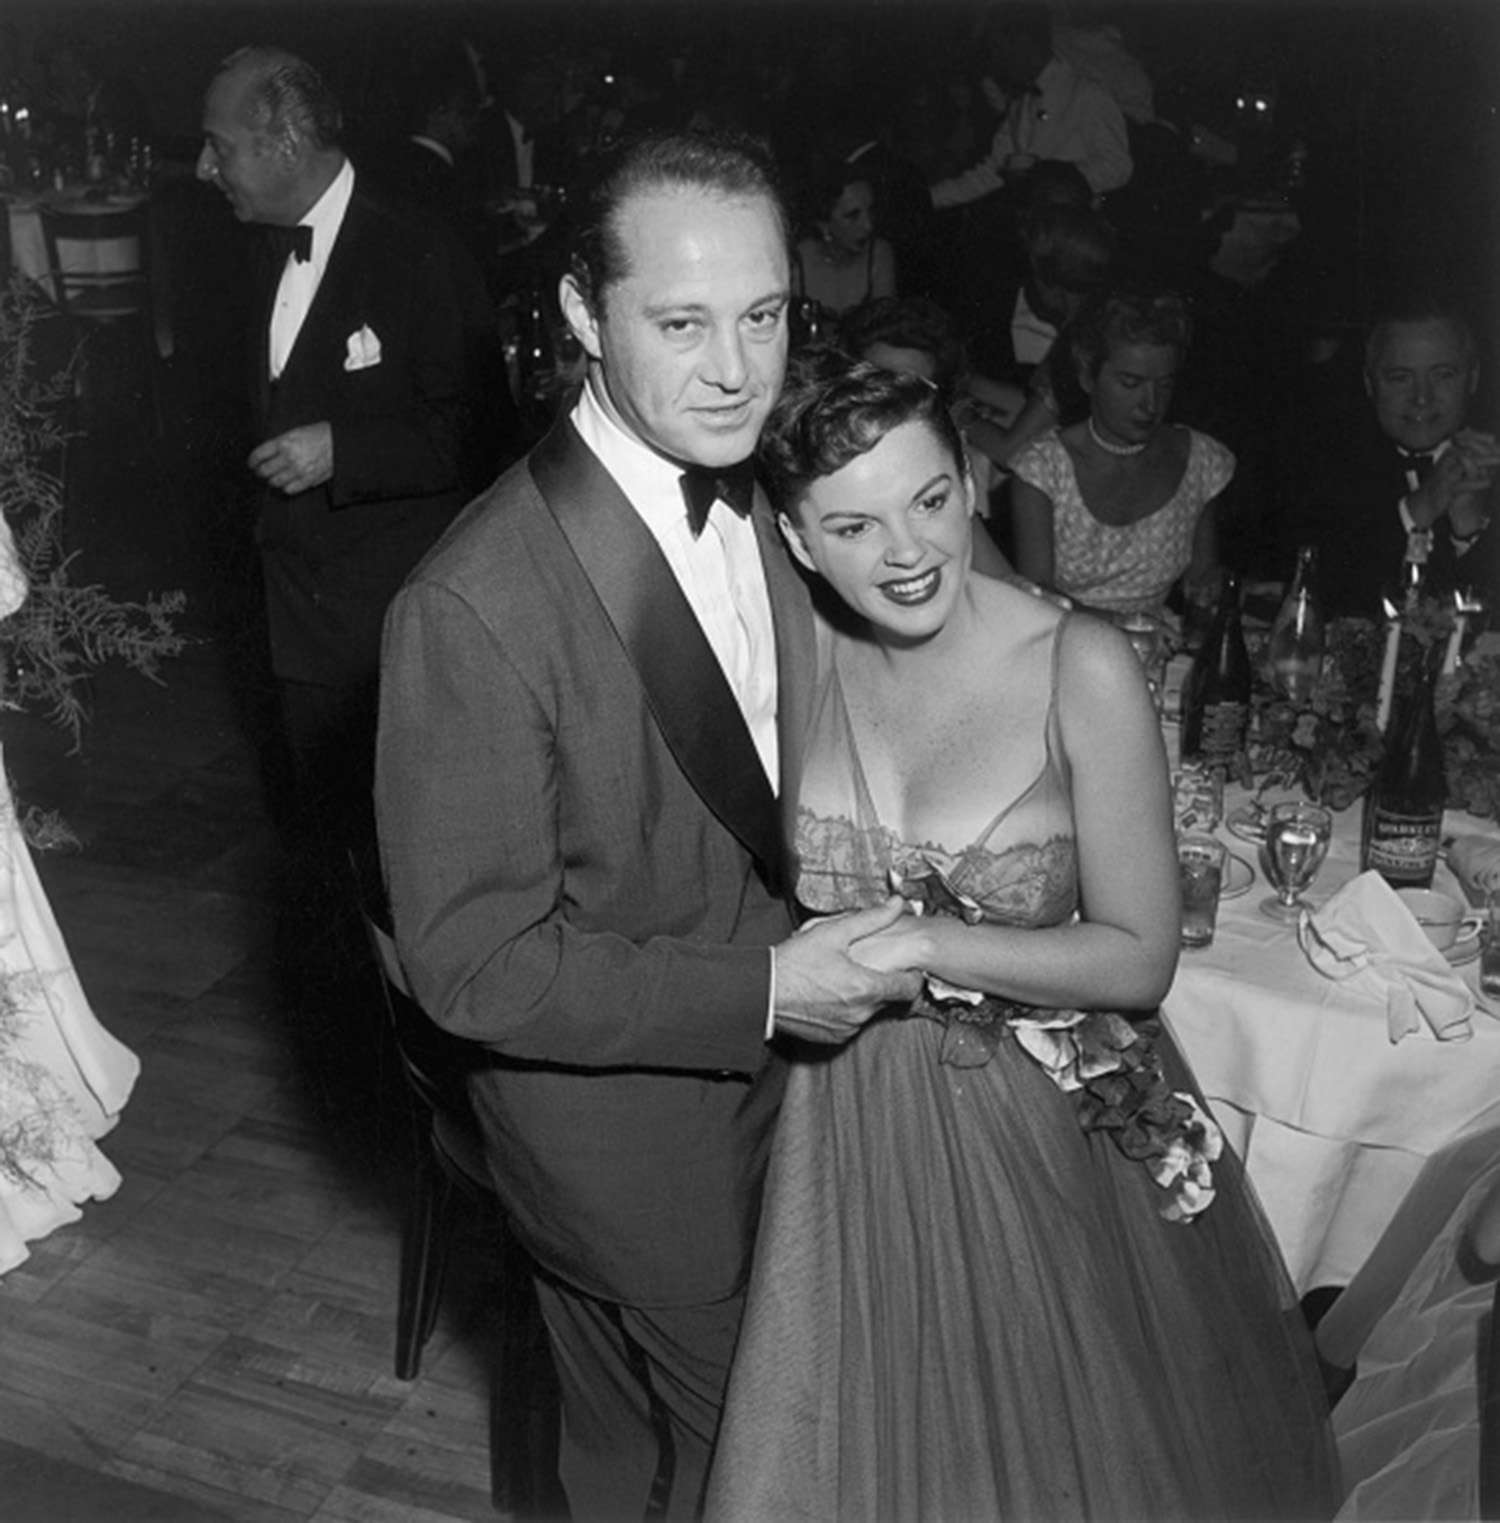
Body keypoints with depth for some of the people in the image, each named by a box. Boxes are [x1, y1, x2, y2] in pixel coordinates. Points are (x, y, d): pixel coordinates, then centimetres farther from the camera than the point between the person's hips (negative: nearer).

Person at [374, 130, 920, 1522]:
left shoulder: (750, 505, -4)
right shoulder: (475, 607, -31)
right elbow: (475, 963, -25)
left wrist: (862, 929, -3)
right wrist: (763, 988, -26)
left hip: (773, 1048, 7)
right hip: (618, 1126, -7)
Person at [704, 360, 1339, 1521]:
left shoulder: (1080, 667, -20)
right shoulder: (803, 652, -9)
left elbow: (1139, 958, -16)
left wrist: (917, 941, -21)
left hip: (1049, 1124, -3)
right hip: (855, 1124, 3)